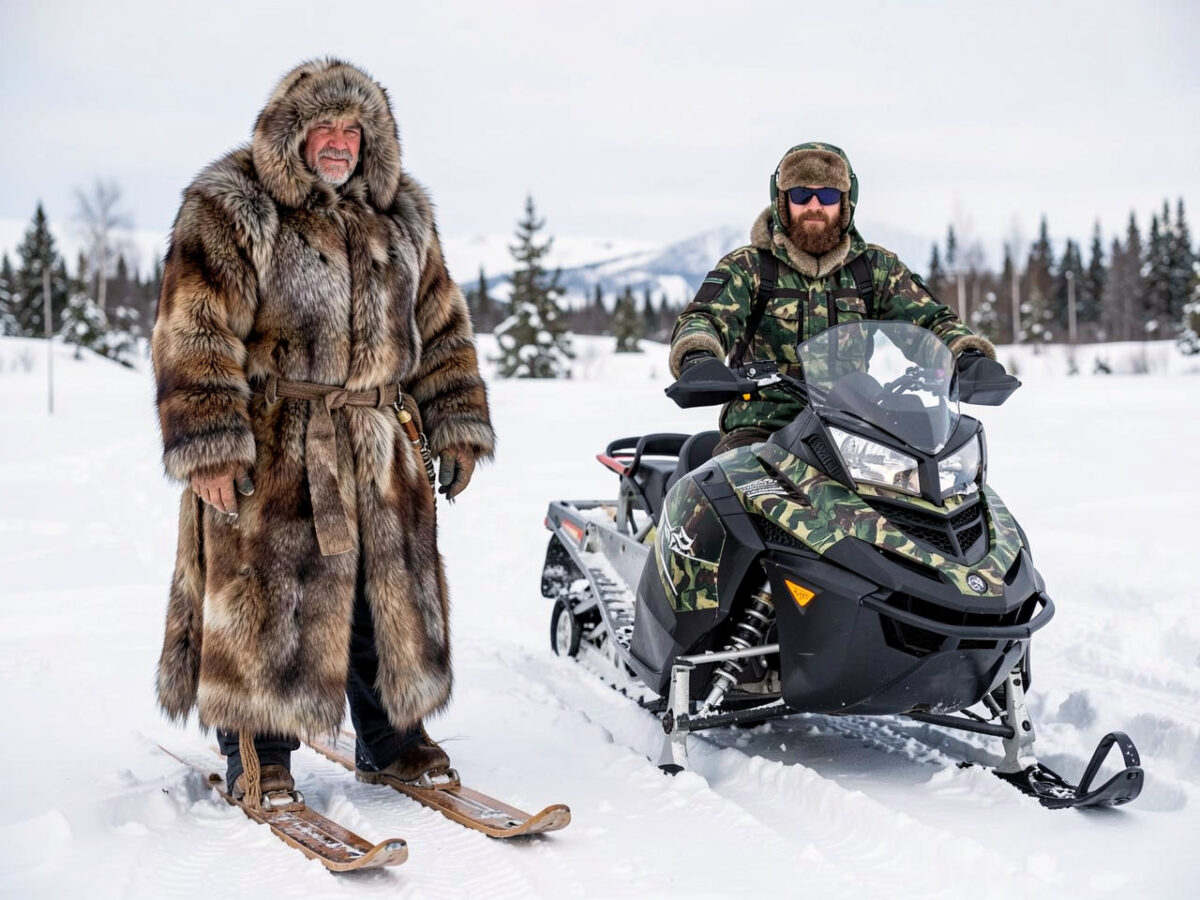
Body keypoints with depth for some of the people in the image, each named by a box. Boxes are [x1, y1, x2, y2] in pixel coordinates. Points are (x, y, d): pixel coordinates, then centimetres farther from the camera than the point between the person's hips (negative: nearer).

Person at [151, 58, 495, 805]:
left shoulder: (402, 217, 13)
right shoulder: (230, 210, -5)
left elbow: (441, 327, 17)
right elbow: (196, 336, -11)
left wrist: (457, 428, 11)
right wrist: (208, 446, -18)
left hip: (380, 455, 5)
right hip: (270, 451, -5)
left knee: (392, 590, 10)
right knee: (267, 594, -1)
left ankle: (393, 739, 25)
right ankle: (258, 755, 14)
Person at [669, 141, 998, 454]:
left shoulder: (877, 267, 13)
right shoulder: (746, 267, 6)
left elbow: (931, 318, 8)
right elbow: (703, 318, -9)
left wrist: (970, 353, -14)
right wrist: (697, 358, -33)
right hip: (764, 427, -2)